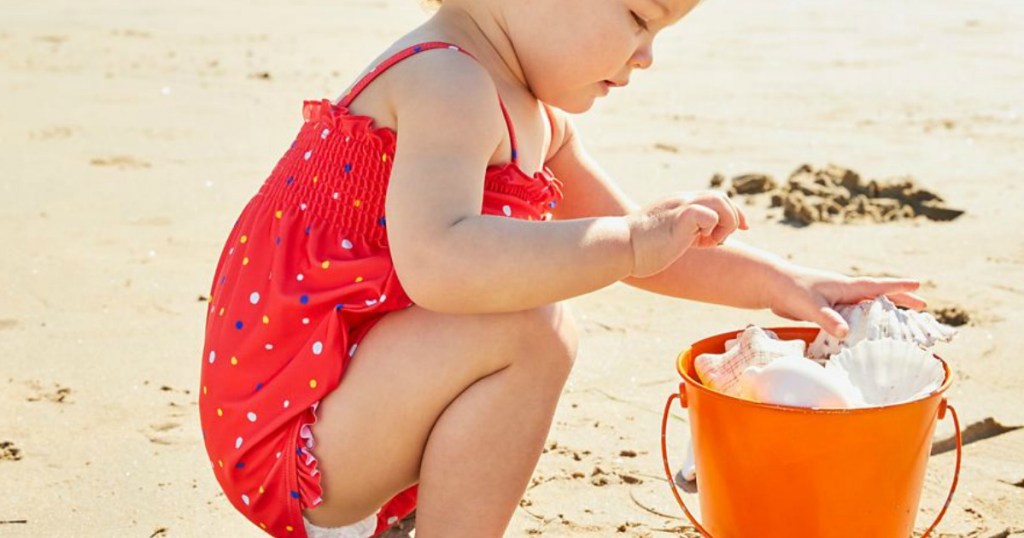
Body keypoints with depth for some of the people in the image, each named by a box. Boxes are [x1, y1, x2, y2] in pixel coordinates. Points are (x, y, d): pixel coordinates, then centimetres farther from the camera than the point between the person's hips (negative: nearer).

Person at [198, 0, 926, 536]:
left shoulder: (535, 119, 10)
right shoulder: (448, 85, -21)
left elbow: (626, 235, 21)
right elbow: (436, 264, -39)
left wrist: (777, 281, 12)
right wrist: (632, 243, -34)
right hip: (284, 429, -10)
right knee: (528, 333, -29)